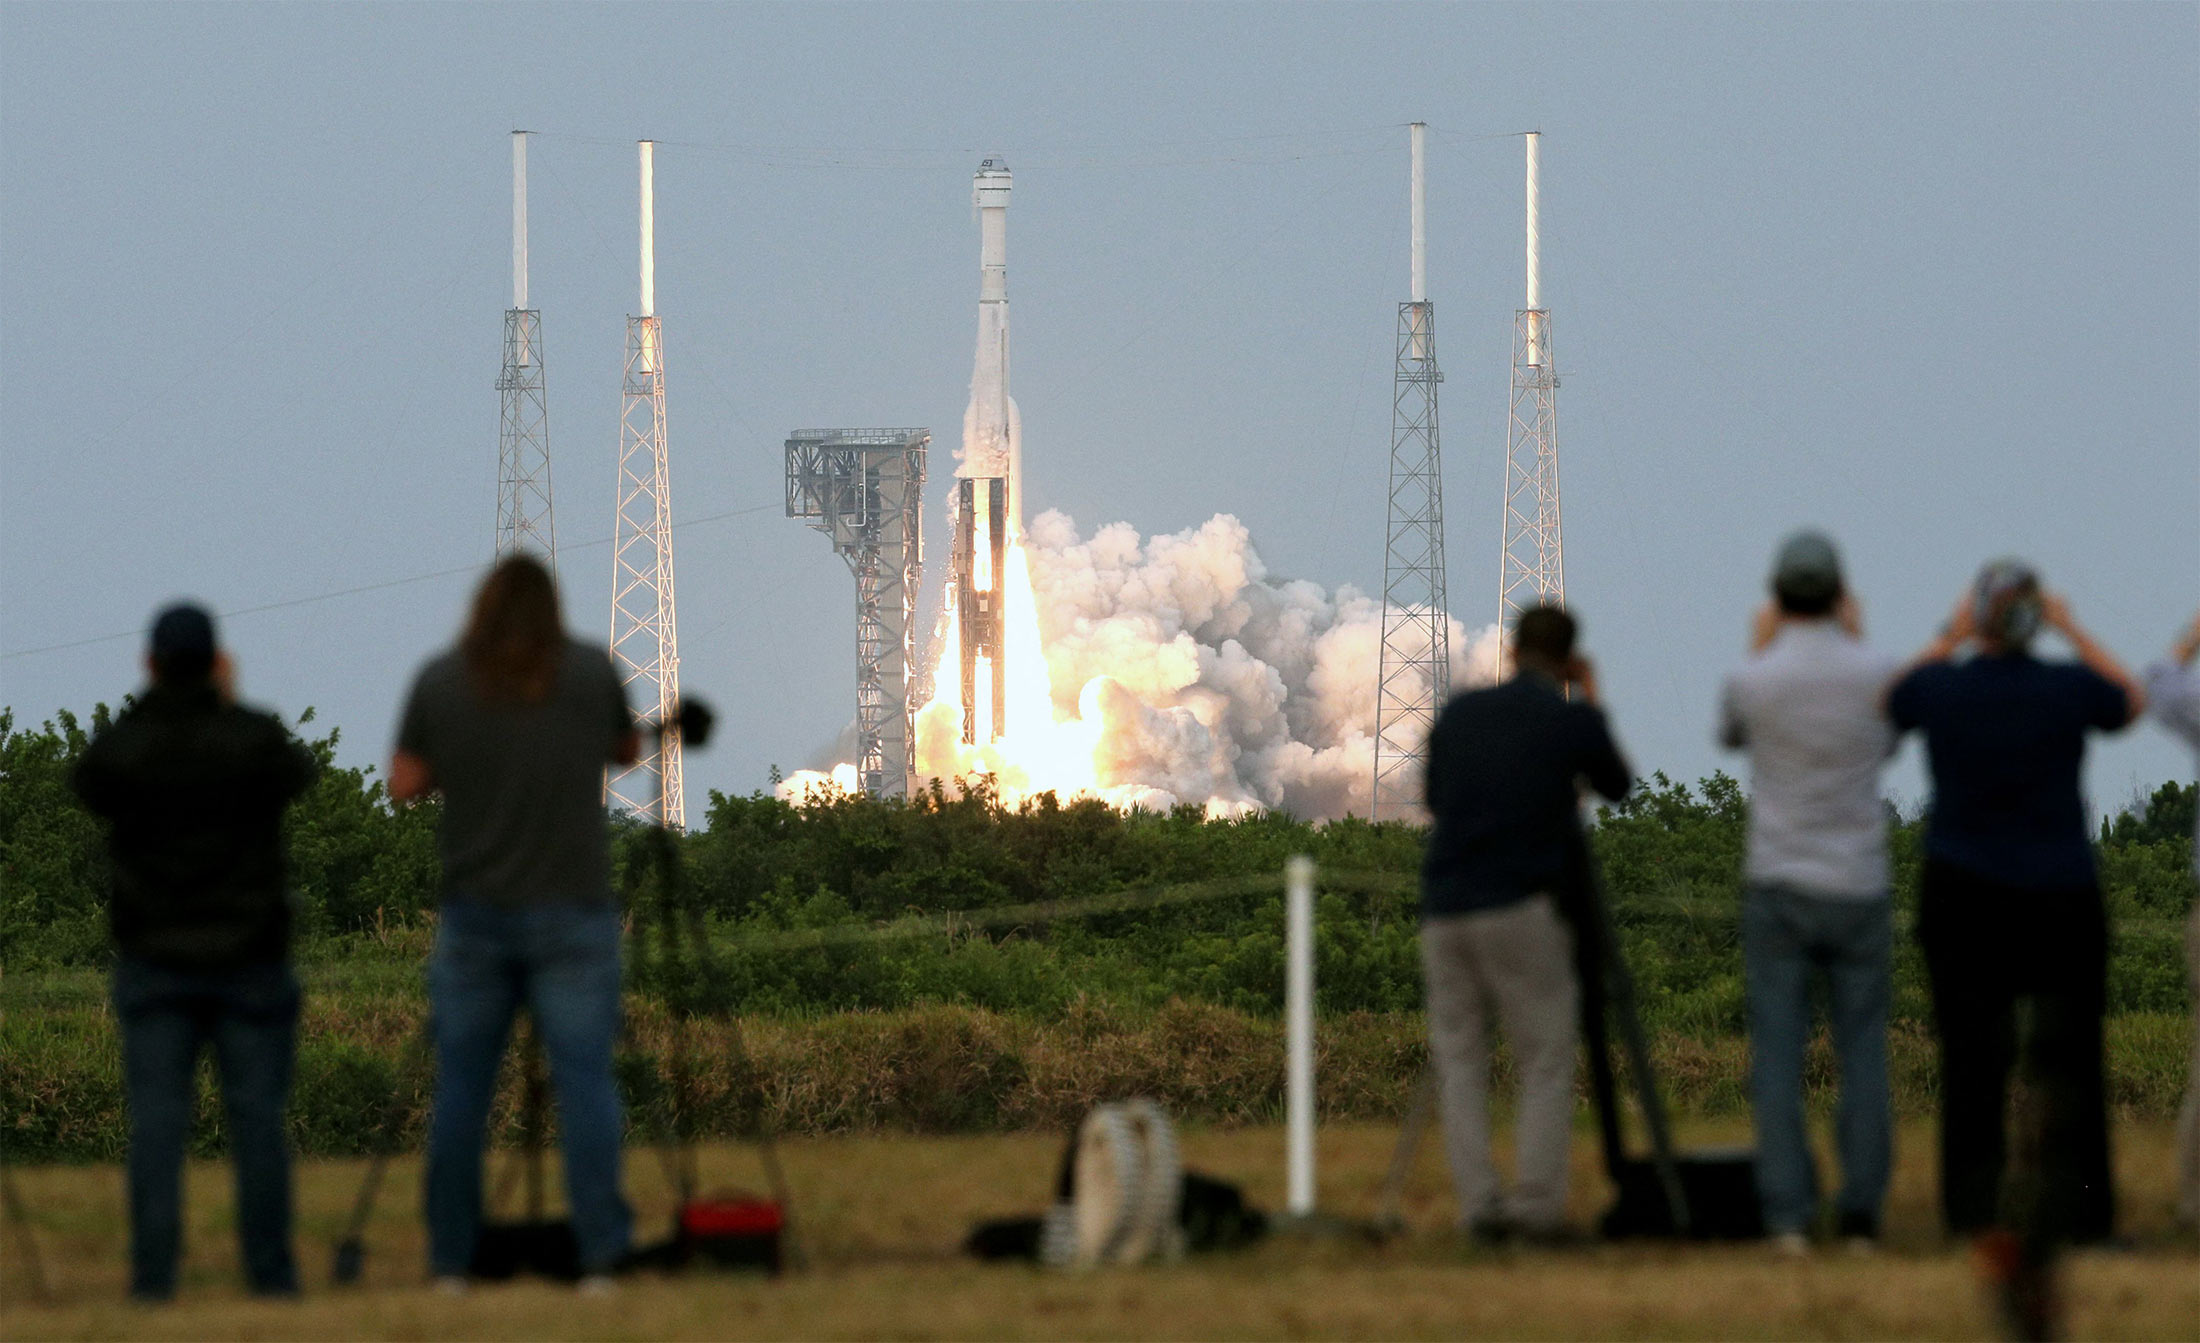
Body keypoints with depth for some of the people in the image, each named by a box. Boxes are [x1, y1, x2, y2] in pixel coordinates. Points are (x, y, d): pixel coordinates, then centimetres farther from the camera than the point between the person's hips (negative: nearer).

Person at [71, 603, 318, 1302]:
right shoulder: (255, 739, -9)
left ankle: (153, 1270, -6)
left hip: (155, 962, 1)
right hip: (249, 956, -1)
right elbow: (301, 773, 13)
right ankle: (270, 1268, 3)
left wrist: (149, 708, 11)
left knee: (156, 1119, 0)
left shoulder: (118, 746, -7)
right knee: (258, 1115, 4)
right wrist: (229, 706, 19)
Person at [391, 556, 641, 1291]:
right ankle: (600, 1253, -10)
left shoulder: (439, 681, -1)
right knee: (585, 1078, -3)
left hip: (473, 911, 1)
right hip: (572, 912, -1)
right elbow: (627, 751, 15)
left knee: (459, 1091, 6)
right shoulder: (591, 671, 0)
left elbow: (404, 783, 2)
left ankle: (450, 1263, 7)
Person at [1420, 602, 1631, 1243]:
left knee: (1459, 1063, 6)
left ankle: (1478, 1207, -3)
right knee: (1547, 1062, 2)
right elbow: (1615, 784, 17)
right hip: (1518, 910, -4)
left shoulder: (1460, 712, 9)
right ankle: (1537, 1204, -7)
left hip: (1443, 911, 4)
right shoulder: (1572, 720, -2)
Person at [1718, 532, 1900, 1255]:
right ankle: (1860, 1211, 2)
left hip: (1777, 889, -1)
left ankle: (1787, 1215, -7)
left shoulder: (1752, 681, -8)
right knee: (1863, 1053, 7)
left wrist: (1760, 652, 19)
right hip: (1859, 889, 1)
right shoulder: (1877, 674, -6)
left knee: (1777, 1055, 0)